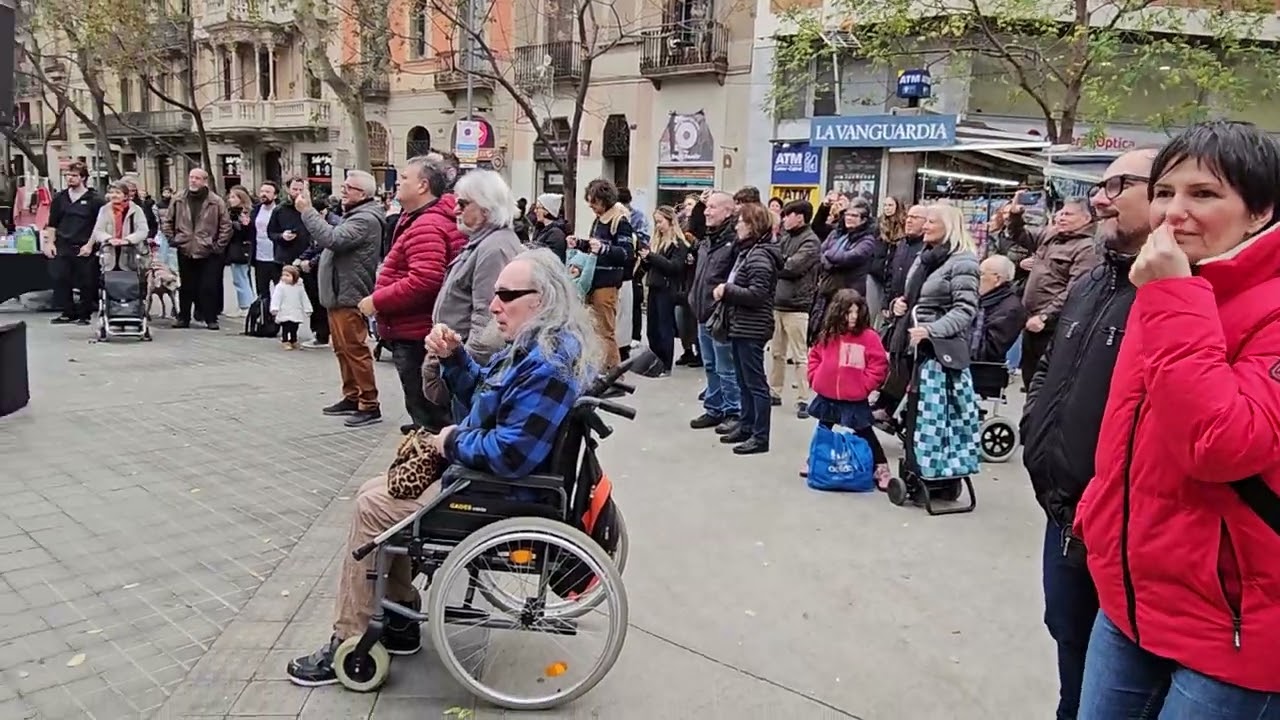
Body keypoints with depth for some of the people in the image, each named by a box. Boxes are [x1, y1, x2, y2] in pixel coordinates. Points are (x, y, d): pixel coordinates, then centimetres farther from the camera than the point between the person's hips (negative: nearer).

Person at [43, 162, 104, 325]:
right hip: (63, 247, 4)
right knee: (60, 279, 1)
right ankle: (67, 312, 10)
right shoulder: (60, 198, 12)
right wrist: (49, 242, 6)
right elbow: (52, 224, 15)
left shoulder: (94, 199, -1)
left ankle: (84, 315, 9)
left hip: (84, 248, -4)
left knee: (86, 283, -1)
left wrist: (90, 245, -10)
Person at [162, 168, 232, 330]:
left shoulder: (216, 202, -4)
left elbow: (226, 225, -2)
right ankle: (183, 318, 19)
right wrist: (172, 239, 6)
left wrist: (218, 245, -5)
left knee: (209, 288, -2)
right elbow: (167, 221, 15)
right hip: (185, 251, 3)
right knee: (186, 287, 10)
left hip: (208, 252, -3)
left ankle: (211, 319, 7)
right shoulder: (179, 200, 5)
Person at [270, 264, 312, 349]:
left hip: (296, 314, 3)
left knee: (294, 329, 11)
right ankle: (286, 342, -4)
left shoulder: (299, 287, 4)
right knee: (286, 328, -8)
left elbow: (304, 299, 11)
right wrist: (274, 309, -21)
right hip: (285, 313, -3)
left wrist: (307, 310, 12)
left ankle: (293, 342, 22)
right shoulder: (280, 286, -5)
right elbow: (276, 298, -11)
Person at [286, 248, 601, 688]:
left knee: (372, 507, -4)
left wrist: (452, 441, -14)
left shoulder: (546, 365, -27)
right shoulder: (537, 345, 6)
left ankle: (350, 644, 10)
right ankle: (399, 619, 22)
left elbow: (507, 456, -32)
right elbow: (484, 396, 15)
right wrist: (454, 356, -2)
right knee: (379, 492, 14)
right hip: (485, 473, 11)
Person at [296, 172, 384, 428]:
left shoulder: (366, 219, -17)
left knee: (355, 351, -8)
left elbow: (333, 239, -27)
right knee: (342, 350, 17)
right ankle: (351, 397, 27)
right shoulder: (353, 215, 18)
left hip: (350, 297, -11)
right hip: (338, 295, 11)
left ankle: (370, 405, -3)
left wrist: (307, 211, -20)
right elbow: (332, 240, 24)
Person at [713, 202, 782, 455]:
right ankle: (746, 426, 26)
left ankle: (760, 436, 2)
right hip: (740, 326, 10)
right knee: (743, 382, 16)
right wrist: (725, 291, 3)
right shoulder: (747, 251, 15)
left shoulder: (760, 256, -16)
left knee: (755, 383, -4)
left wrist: (727, 290, -16)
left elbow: (757, 294, -24)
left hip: (751, 329, -10)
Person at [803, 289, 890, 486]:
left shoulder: (869, 336, -12)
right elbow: (814, 356, 14)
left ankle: (881, 468, 12)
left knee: (865, 433, 4)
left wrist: (864, 385, -13)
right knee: (823, 430, 20)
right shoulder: (827, 335, 0)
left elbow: (879, 366, -11)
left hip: (855, 399, -4)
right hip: (827, 395, 4)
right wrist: (816, 378, 3)